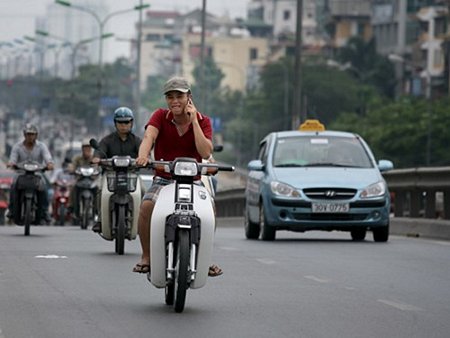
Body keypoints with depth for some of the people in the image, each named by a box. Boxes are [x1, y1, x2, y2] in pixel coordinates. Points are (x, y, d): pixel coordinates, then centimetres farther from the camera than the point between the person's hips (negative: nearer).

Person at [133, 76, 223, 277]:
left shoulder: (202, 121, 2)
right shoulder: (160, 116, 1)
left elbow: (206, 153, -13)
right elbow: (149, 136, -20)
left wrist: (193, 121, -13)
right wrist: (143, 155, -42)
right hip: (163, 179, 0)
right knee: (146, 206, -32)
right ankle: (146, 257, -15)